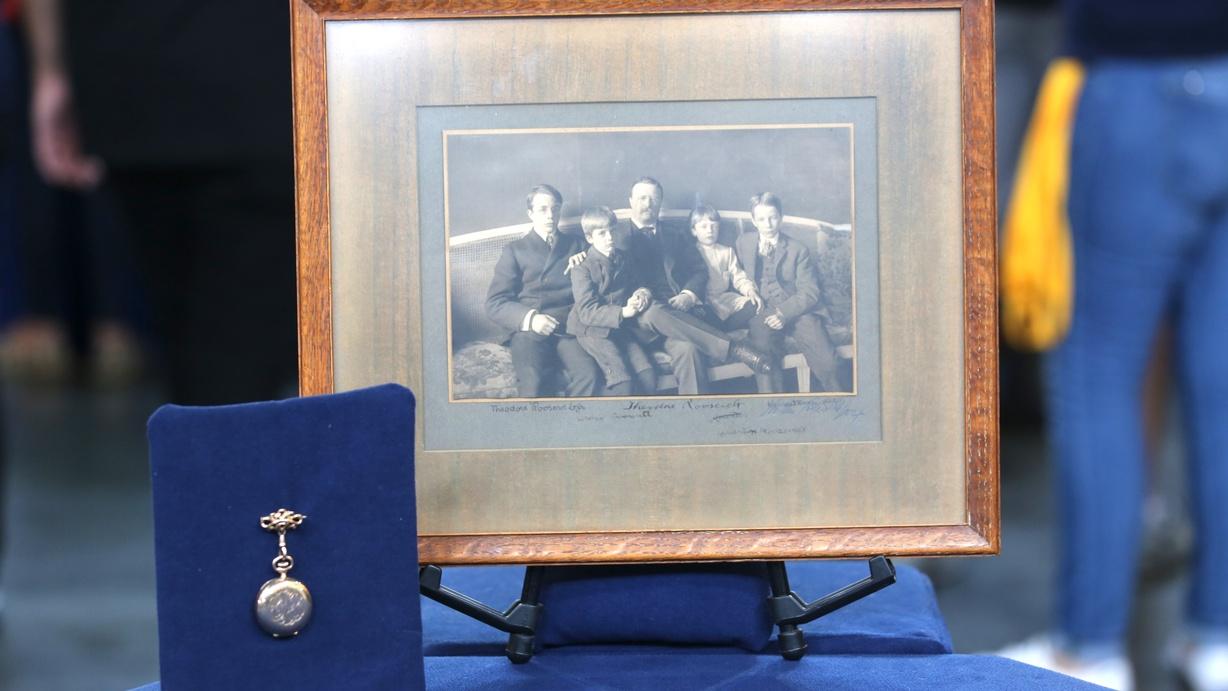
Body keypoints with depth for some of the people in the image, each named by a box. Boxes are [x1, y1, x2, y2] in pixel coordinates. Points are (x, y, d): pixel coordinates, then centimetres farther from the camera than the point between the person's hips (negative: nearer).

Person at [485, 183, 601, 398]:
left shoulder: (577, 246, 23)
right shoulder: (515, 250, 16)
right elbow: (494, 304, 6)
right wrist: (529, 318, -10)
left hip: (570, 328, 1)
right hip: (529, 330, -1)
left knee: (589, 375, -28)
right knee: (534, 383, -28)